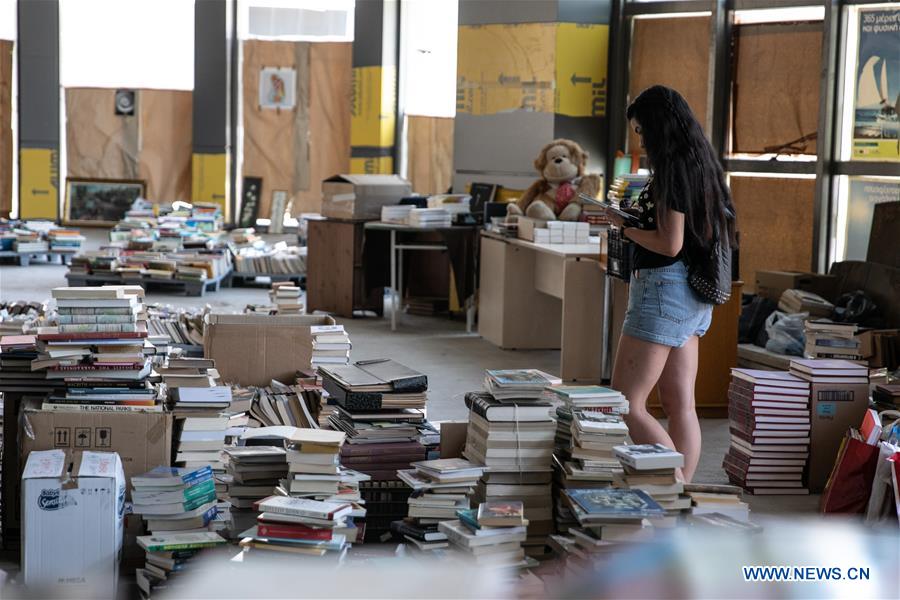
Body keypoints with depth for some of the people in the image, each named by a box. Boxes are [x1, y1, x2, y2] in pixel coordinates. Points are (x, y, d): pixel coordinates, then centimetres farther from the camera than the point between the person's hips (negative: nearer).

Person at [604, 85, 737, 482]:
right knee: (680, 407, 10)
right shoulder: (702, 167, 13)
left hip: (665, 288, -10)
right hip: (693, 298, 10)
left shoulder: (673, 169, -15)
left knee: (625, 406, -7)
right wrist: (635, 218, 15)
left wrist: (624, 226, -6)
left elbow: (670, 244, -19)